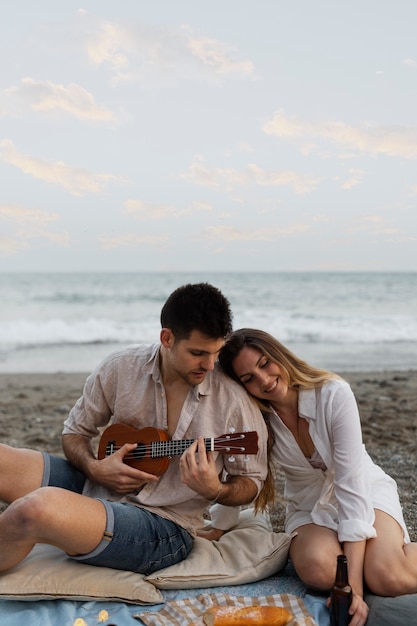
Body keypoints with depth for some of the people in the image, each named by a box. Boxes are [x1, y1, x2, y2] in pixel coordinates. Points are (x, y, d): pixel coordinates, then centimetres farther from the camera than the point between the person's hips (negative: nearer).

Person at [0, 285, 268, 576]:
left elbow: (251, 482, 1)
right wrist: (94, 468, -10)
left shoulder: (234, 401, -10)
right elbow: (76, 431, 11)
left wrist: (214, 490, -21)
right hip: (99, 487, 5)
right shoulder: (121, 368, -1)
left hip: (163, 528, -4)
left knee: (38, 507, -33)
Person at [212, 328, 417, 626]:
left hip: (366, 493, -1)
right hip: (309, 508, 2)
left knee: (386, 578, -29)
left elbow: (352, 485, -26)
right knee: (318, 569, -31)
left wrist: (354, 584, -31)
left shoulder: (334, 393, -25)